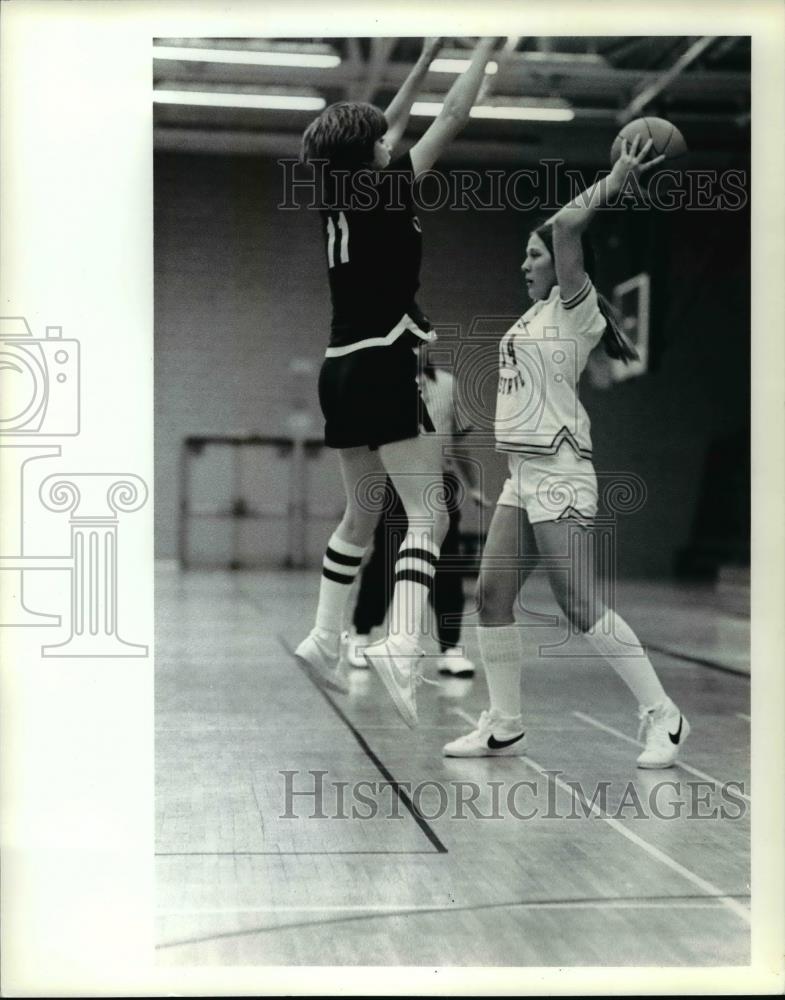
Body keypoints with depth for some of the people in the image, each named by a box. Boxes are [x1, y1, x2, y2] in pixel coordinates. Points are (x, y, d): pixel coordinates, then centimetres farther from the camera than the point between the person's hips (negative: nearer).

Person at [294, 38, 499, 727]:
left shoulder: (338, 195, 10)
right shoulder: (385, 194, -8)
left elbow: (390, 124, 25)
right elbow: (451, 119, -4)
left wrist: (428, 56, 30)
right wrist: (487, 46, 7)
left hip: (341, 369, 8)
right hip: (385, 367, -8)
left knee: (362, 514, 18)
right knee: (427, 516, -9)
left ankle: (324, 639, 18)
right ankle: (401, 646, -26)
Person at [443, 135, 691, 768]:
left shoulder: (575, 308, -7)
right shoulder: (536, 316, 17)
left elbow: (566, 226, -19)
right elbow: (560, 233, 29)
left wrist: (615, 181, -9)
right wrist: (615, 184, 23)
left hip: (559, 475, -9)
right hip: (523, 477, 9)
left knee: (581, 608, -9)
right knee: (493, 597, 5)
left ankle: (663, 717, 2)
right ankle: (505, 728, 13)